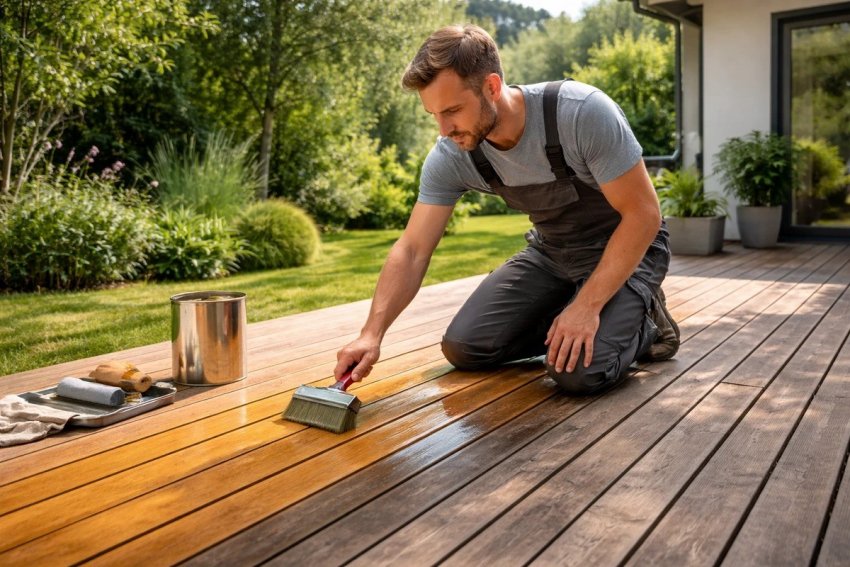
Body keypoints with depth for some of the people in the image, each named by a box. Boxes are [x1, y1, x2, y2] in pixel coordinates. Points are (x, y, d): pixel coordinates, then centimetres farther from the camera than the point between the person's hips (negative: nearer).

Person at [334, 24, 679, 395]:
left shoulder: (584, 113, -32)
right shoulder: (450, 157, -18)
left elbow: (643, 214, -25)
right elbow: (412, 250, -14)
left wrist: (586, 306, -29)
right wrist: (372, 334, -27)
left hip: (627, 248, -4)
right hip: (550, 252, 5)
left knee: (580, 371, -25)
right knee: (464, 347, -6)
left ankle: (643, 324, 6)